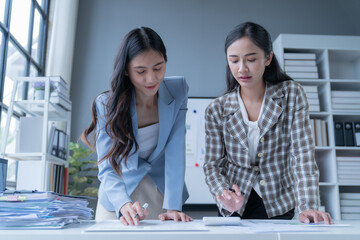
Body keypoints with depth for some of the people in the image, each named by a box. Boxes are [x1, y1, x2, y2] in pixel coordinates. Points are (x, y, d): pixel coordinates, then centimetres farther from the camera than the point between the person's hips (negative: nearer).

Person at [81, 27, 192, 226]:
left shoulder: (178, 91, -12)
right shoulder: (106, 105, -15)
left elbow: (175, 153, -16)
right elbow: (107, 168, -18)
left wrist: (172, 206, -24)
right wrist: (123, 205, -35)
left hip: (161, 195, 1)